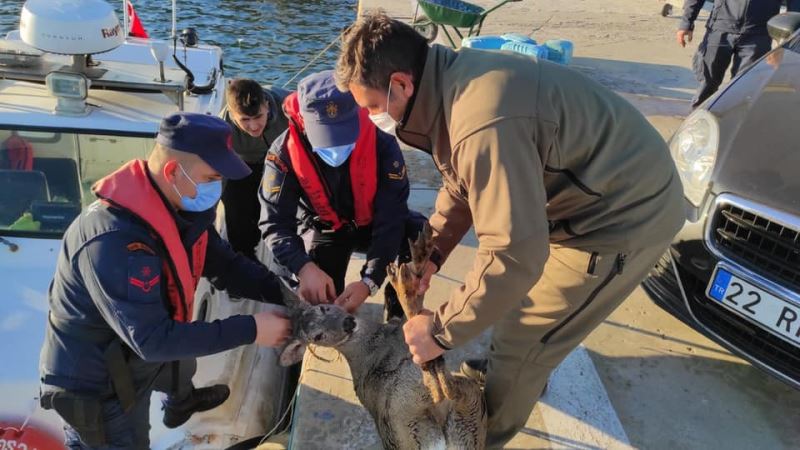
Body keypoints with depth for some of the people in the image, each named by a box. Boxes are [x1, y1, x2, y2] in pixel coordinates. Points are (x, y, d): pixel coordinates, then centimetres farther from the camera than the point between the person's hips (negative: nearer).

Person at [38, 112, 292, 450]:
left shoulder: (181, 209, -10)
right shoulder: (113, 240, -39)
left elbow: (224, 265, -4)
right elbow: (152, 338, -39)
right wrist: (250, 330, -37)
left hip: (142, 351, 9)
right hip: (97, 381, -9)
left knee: (184, 367, 35)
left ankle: (181, 405, 69)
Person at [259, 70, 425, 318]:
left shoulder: (382, 145, -30)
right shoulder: (284, 153, -27)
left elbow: (390, 217, -31)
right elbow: (276, 222, -29)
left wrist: (369, 281, -41)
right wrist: (304, 268, -49)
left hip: (374, 224, 0)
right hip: (328, 230, 1)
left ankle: (398, 314, -6)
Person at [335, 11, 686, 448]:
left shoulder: (484, 124, -36)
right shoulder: (452, 78, -4)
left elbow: (514, 256, -34)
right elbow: (463, 183, 10)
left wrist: (440, 331, -21)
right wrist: (431, 252, 1)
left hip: (626, 215, -9)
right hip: (599, 189, 9)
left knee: (521, 343, 3)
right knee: (520, 305, 24)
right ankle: (507, 371, 51)